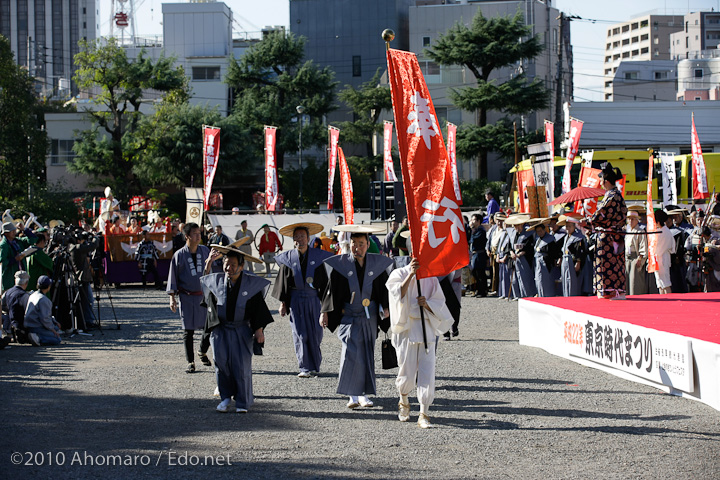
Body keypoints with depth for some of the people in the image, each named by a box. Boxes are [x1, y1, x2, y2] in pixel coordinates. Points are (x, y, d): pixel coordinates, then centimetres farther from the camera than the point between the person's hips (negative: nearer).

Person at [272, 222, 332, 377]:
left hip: (313, 299, 0)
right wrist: (283, 303, 3)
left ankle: (315, 365, 23)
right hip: (295, 299, 0)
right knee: (300, 334, -6)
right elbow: (283, 282, 7)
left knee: (315, 333, 4)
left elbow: (324, 280, 4)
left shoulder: (317, 256, 2)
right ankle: (305, 368, -5)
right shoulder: (288, 257, 3)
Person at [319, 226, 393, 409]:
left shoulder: (377, 263, 1)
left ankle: (363, 393, 16)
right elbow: (331, 289, -1)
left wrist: (385, 307, -7)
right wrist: (324, 312, -6)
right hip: (348, 316, -2)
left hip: (369, 316, 3)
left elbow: (384, 288, 7)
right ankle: (353, 394, -8)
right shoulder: (341, 264, -4)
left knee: (367, 353, 6)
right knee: (351, 352, -15)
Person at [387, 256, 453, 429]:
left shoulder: (431, 278, 12)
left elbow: (439, 303, 8)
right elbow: (398, 294, -15)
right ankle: (404, 402, 31)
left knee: (427, 372, -8)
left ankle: (424, 414, -7)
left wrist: (427, 304, -12)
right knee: (407, 373, 1)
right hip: (406, 329, -2)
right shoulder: (399, 274, 3)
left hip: (426, 329, 2)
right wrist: (411, 275, -25)